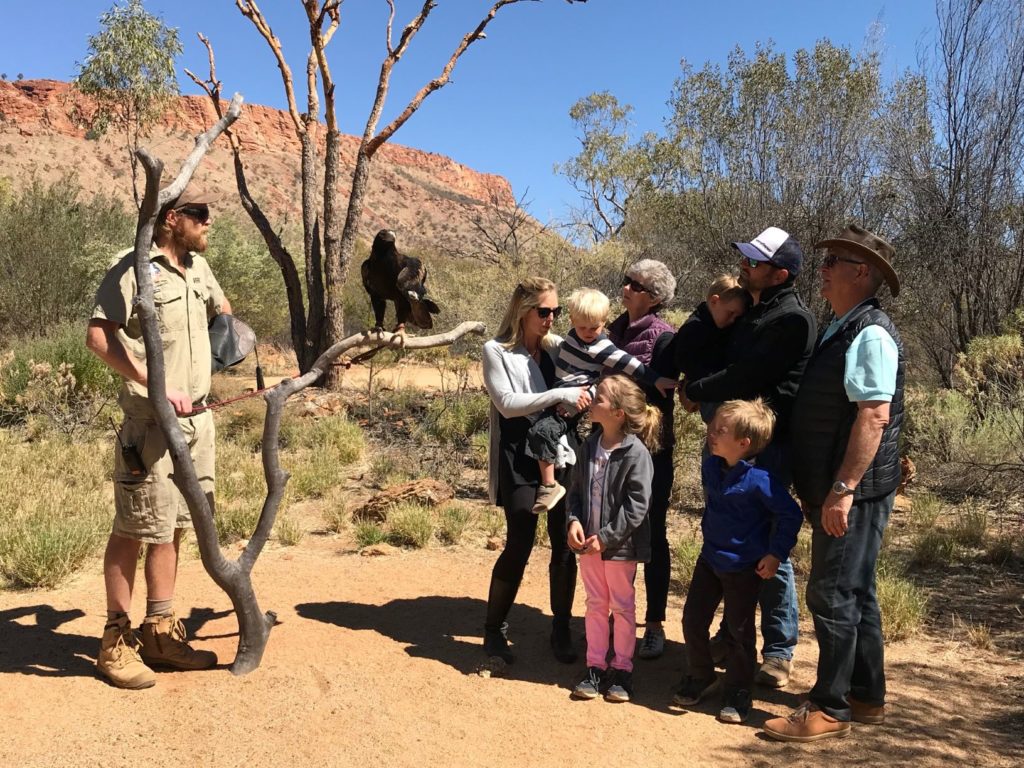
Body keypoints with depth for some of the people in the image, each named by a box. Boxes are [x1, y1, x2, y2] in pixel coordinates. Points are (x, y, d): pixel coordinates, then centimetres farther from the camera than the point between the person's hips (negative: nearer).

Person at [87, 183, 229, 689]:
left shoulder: (197, 266, 12)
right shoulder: (131, 269, -13)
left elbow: (221, 309, 34)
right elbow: (98, 337, -24)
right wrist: (157, 386, -27)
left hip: (197, 418, 8)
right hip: (151, 424, -7)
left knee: (171, 528, 13)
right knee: (135, 531, 1)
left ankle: (160, 632, 24)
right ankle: (116, 639, 14)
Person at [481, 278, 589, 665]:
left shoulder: (558, 346, 9)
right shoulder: (497, 351, -2)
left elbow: (582, 384, 13)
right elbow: (507, 402, -13)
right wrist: (559, 395, -22)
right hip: (520, 461, -4)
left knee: (565, 545, 4)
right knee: (519, 545, -5)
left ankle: (561, 630, 21)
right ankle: (494, 630, 14)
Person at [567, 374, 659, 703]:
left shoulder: (636, 453, -19)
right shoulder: (589, 446, 2)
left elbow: (637, 506, -19)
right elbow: (577, 489, 10)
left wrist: (606, 537, -18)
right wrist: (574, 521, -7)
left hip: (620, 545, -6)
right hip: (589, 542, 6)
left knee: (622, 607, 10)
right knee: (595, 605, 14)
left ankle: (622, 670, 24)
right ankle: (595, 667, 26)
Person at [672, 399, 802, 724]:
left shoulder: (758, 480, -25)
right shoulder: (710, 467, -3)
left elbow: (791, 515, -17)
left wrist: (775, 554, -16)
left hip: (745, 568, -6)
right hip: (710, 558, 7)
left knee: (739, 631, 6)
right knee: (693, 619, 10)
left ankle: (738, 693, 24)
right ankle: (700, 678, 31)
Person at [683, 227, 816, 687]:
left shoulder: (792, 320, -14)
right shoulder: (752, 311, 15)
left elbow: (747, 377, -18)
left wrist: (695, 392, -6)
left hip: (770, 446, -9)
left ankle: (779, 649, 12)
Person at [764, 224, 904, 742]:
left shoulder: (870, 334, -16)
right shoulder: (840, 330, 14)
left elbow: (874, 416, -23)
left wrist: (843, 489, -25)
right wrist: (821, 487, 20)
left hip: (854, 490, -10)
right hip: (835, 486, 10)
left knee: (834, 596, -3)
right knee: (855, 593, 17)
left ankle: (829, 710, 9)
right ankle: (866, 697, 30)